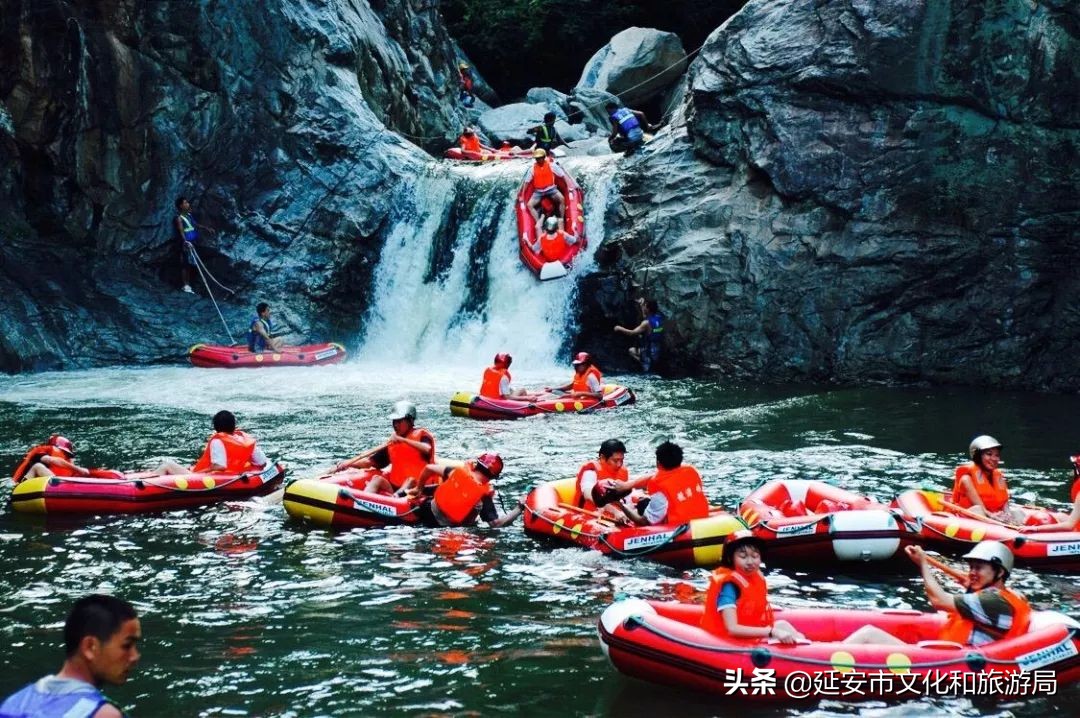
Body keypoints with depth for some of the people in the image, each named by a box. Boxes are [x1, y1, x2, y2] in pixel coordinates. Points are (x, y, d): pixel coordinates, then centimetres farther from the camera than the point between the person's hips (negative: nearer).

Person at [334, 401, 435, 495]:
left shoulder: (421, 435, 1)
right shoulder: (392, 442, 14)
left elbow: (427, 449, -23)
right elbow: (370, 461, 11)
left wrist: (402, 440, -22)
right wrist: (349, 464, -4)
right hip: (394, 487, 5)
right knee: (377, 479, -17)